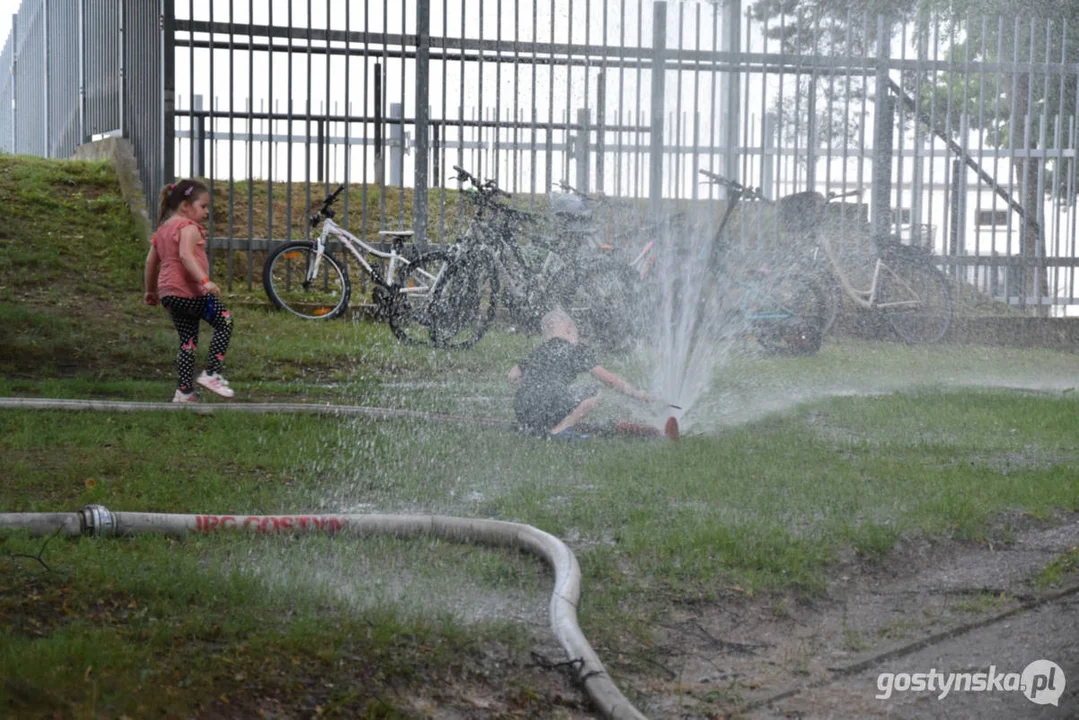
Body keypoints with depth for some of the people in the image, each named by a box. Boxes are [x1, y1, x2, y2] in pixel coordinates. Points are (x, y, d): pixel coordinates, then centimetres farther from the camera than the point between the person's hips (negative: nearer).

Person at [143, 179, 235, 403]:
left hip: (168, 293, 9)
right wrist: (205, 280, -35)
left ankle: (184, 391, 11)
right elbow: (186, 255, -26)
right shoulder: (189, 228, -9)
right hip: (189, 290, -9)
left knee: (188, 341, 13)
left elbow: (151, 261, 25)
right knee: (224, 322, 3)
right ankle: (211, 373, -5)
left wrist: (150, 290, 35)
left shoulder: (163, 229, 19)